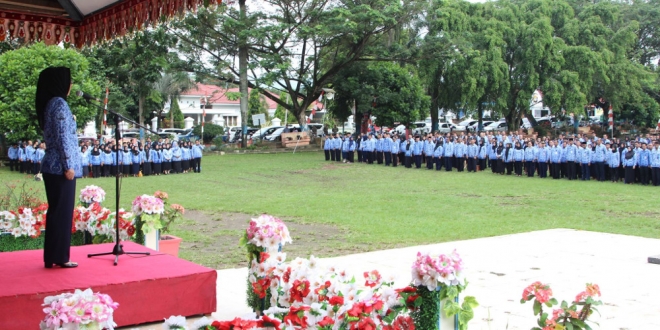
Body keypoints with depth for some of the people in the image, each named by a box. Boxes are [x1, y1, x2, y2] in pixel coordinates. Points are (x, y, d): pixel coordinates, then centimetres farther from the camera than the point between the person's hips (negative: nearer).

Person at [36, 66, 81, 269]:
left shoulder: (48, 104, 16)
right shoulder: (59, 103, -12)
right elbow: (63, 137, -17)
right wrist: (68, 166, -17)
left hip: (52, 166, 9)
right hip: (61, 167, -9)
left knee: (55, 211, 12)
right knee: (63, 212, -3)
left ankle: (51, 256, 17)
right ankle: (59, 257, 2)